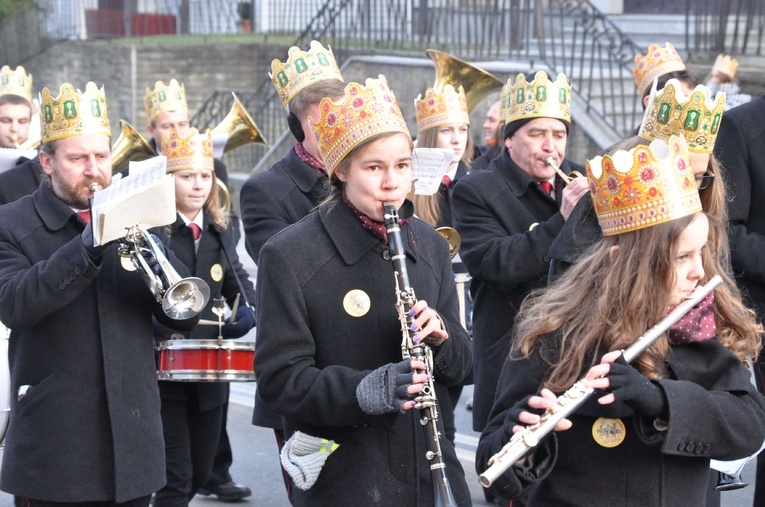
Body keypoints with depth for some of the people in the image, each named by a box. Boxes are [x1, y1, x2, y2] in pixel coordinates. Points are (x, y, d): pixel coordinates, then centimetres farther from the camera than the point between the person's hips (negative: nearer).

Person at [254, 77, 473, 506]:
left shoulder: (429, 245, 6)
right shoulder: (289, 256, -10)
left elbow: (460, 366, 9)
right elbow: (280, 380, -13)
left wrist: (439, 338, -13)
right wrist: (363, 391, -29)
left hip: (429, 469, 4)